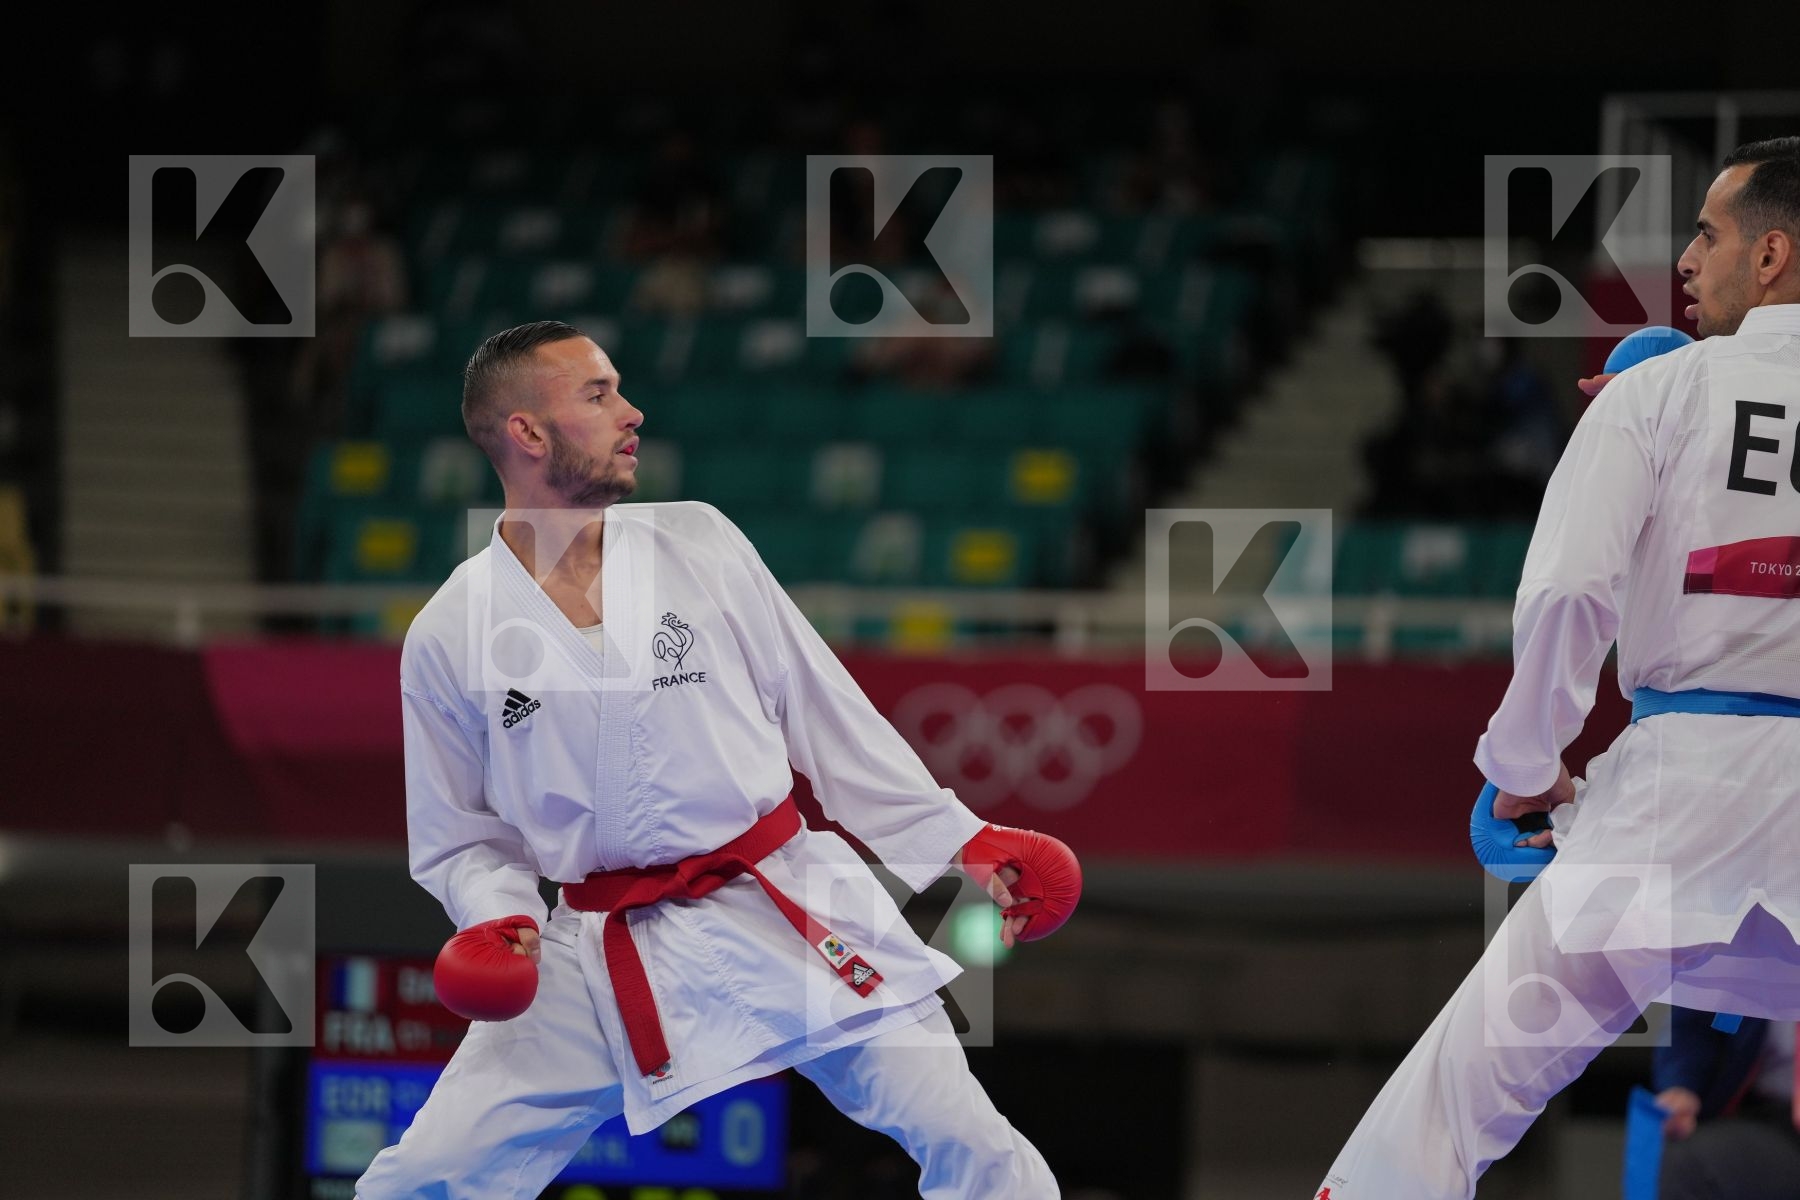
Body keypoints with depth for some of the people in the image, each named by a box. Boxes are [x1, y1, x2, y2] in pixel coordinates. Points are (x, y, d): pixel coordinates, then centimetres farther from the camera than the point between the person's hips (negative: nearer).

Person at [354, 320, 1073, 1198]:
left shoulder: (697, 543, 3)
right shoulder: (449, 638, 0)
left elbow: (827, 718, 8)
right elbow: (461, 838, 10)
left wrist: (960, 842, 4)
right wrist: (497, 921, -11)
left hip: (787, 911, 0)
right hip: (600, 955, 0)